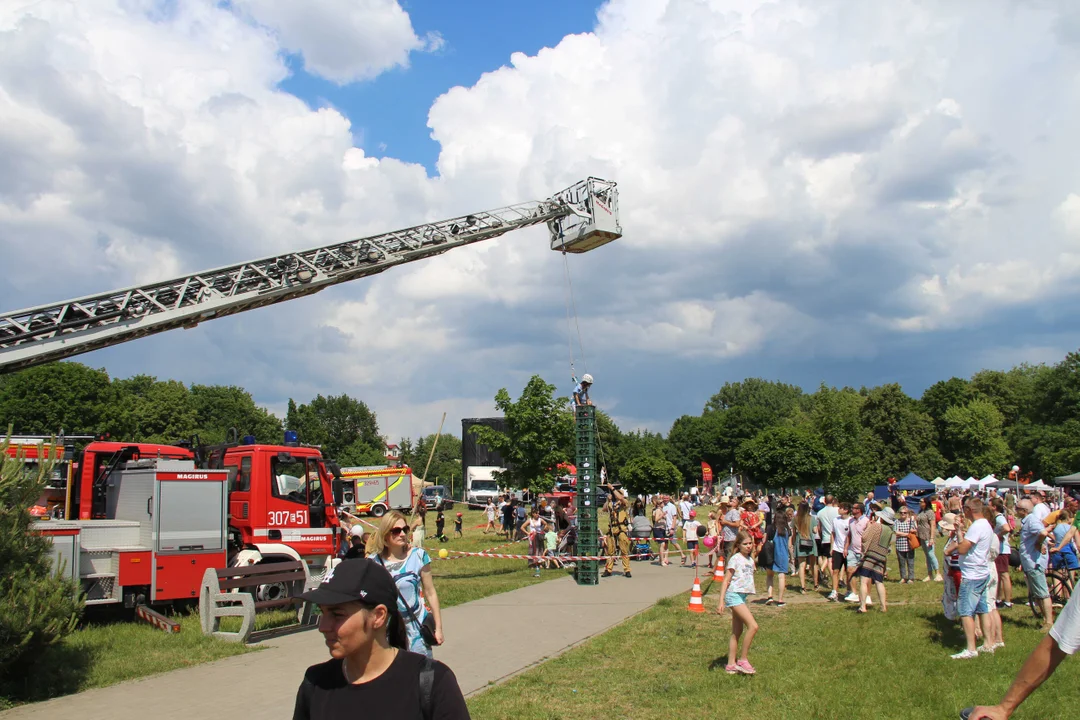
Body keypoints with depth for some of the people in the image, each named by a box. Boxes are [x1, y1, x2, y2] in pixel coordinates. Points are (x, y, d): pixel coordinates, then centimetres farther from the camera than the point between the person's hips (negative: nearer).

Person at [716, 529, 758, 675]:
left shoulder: (750, 560, 13)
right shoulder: (735, 559, -10)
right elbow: (726, 581, -11)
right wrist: (721, 602, -16)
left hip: (743, 597, 9)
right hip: (734, 595, -9)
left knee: (737, 632, 10)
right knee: (753, 626, -16)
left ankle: (730, 665, 16)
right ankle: (743, 660, -7)